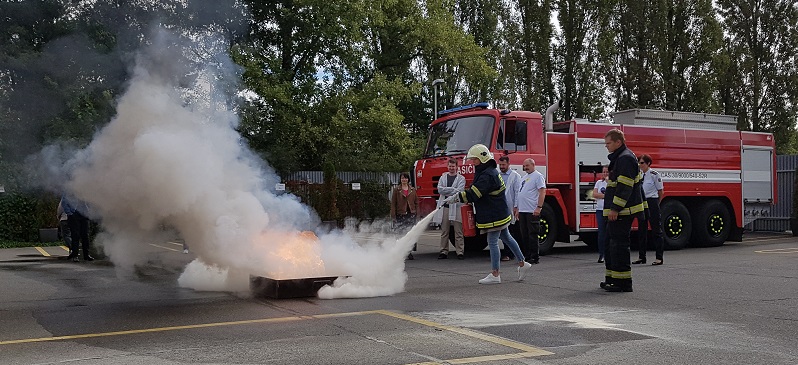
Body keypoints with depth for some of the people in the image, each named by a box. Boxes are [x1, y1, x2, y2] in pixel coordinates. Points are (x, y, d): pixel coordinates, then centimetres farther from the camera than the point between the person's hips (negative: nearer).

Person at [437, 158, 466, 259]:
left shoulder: (461, 178, 6)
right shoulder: (443, 177, 17)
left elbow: (459, 192, -8)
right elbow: (439, 189, 1)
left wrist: (446, 191, -6)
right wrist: (453, 189, -7)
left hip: (456, 206, -3)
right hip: (444, 206, 3)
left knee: (458, 231, -4)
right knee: (444, 231, 4)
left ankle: (460, 252, -2)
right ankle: (444, 252, 8)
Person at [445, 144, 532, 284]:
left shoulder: (487, 175, -23)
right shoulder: (491, 171, 12)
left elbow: (473, 194, -29)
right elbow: (476, 191, 19)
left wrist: (456, 198, -24)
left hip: (495, 216, -11)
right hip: (500, 213, 11)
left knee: (492, 242, -4)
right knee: (506, 238, 19)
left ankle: (495, 275, 2)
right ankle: (522, 264, 28)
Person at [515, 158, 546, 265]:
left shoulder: (538, 176, -6)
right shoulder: (524, 178, 21)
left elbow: (542, 192, -14)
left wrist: (539, 207, -22)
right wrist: (517, 209, 20)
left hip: (532, 211, -8)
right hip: (523, 211, 9)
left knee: (532, 235, -5)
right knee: (524, 236, 10)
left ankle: (535, 257, -1)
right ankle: (526, 256, 15)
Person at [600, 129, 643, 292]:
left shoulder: (625, 158, -13)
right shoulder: (618, 158, 20)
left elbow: (624, 186, -21)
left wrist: (615, 208, -22)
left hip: (622, 211, -11)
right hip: (618, 211, 11)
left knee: (619, 244, -9)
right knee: (611, 243, 15)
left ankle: (623, 282, -7)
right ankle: (612, 279, 22)